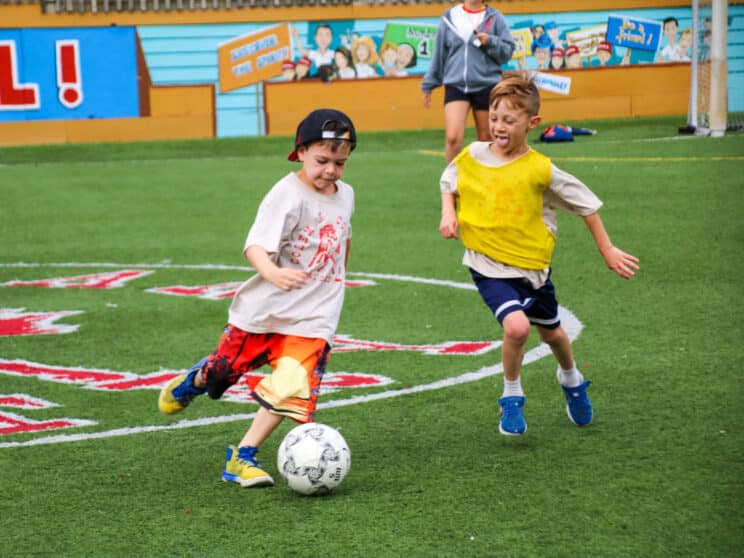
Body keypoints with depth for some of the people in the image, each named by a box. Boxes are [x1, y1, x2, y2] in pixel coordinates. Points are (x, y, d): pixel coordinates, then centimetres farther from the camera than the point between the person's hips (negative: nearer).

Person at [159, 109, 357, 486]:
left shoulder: (345, 195, 3)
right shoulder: (287, 195, -18)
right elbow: (256, 246, -30)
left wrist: (337, 278, 29)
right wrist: (273, 273, -49)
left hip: (311, 319, 4)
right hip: (264, 310, -3)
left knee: (290, 390, -14)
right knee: (224, 369, 14)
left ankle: (242, 457, -2)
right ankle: (193, 382, 51)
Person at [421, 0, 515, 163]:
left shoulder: (495, 18, 2)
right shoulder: (449, 18, 5)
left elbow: (507, 51, 1)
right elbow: (439, 53, 11)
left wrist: (490, 42, -18)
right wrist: (429, 85, 13)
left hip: (486, 86, 0)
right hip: (455, 86, 0)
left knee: (486, 141, 8)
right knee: (452, 137, -17)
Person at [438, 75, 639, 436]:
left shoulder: (539, 170, -14)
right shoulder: (471, 157, -8)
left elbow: (585, 204, -2)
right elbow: (449, 183, 15)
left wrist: (607, 251, 2)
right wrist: (448, 213, -4)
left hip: (532, 264, 1)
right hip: (489, 266, -1)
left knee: (551, 332, 20)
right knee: (516, 325, -25)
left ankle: (571, 380, 55)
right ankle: (511, 398, 0)